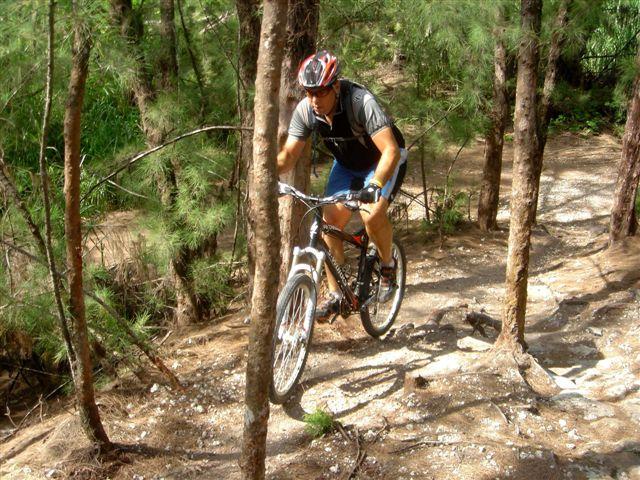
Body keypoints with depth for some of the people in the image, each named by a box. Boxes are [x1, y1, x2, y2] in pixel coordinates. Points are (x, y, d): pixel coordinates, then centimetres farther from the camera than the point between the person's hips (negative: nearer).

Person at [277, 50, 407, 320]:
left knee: (372, 215, -29)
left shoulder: (361, 102, -35)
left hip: (385, 161, -5)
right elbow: (289, 154, -13)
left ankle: (388, 266, 1)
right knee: (329, 223, -8)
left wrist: (375, 186, -55)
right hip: (347, 164, 5)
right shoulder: (305, 110, -19)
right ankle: (335, 295, 5)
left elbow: (391, 150, -40)